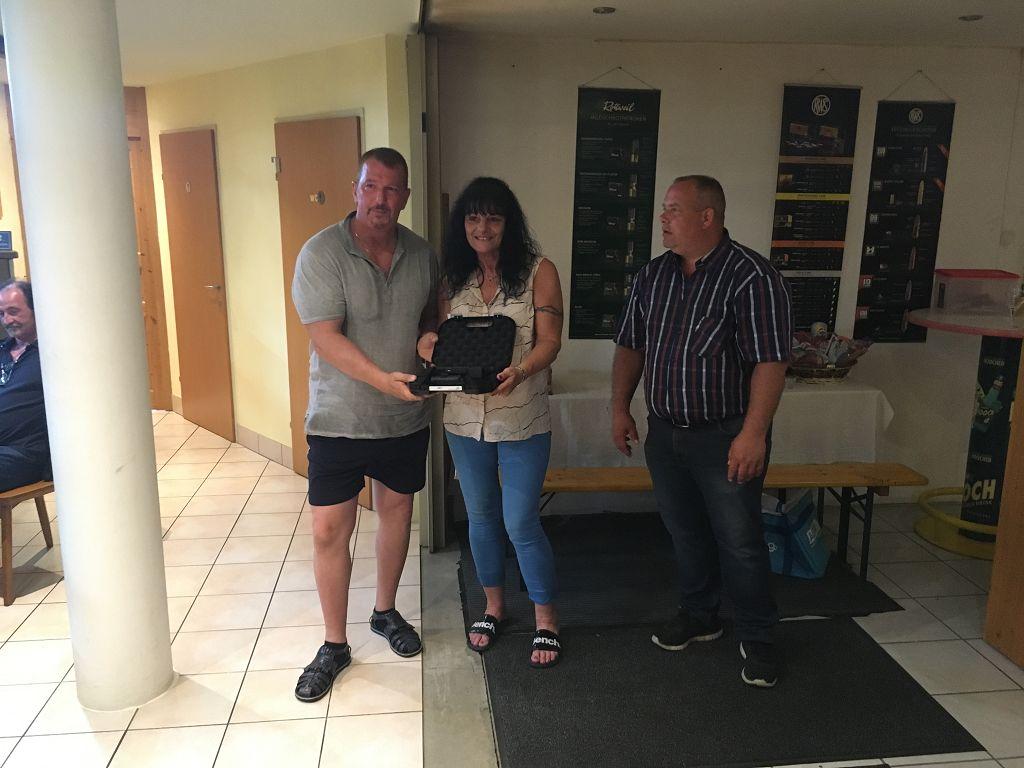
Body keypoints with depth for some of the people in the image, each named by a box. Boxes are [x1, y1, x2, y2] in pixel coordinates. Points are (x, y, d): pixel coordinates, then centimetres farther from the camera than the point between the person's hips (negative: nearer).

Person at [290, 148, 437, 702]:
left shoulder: (422, 255, 1)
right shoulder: (322, 253, -13)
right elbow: (326, 339, -20)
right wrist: (383, 379, -31)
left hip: (405, 418, 4)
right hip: (339, 420, -4)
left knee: (396, 511, 17)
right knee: (329, 531, 0)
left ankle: (386, 612, 40)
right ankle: (334, 645, 20)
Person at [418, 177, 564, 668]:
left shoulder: (538, 272, -7)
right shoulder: (454, 277, 6)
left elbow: (549, 341, -12)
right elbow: (442, 337, 11)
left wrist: (519, 373, -32)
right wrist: (428, 344, -13)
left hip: (522, 420, -4)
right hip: (465, 419, 5)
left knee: (521, 524, 0)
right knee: (481, 517, 17)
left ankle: (546, 619, 22)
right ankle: (494, 606, 37)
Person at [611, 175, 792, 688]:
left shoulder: (751, 276, -15)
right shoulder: (652, 276, 6)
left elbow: (770, 362, -19)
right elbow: (630, 347, 13)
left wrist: (753, 433, -23)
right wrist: (620, 407, 7)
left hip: (725, 438, -6)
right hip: (664, 434, 6)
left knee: (739, 542, 4)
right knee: (685, 534, 18)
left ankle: (756, 639, 23)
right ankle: (698, 617, 37)